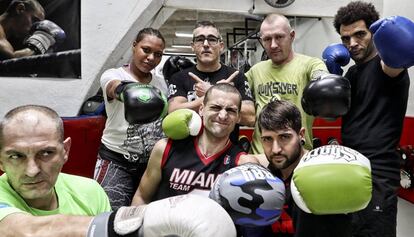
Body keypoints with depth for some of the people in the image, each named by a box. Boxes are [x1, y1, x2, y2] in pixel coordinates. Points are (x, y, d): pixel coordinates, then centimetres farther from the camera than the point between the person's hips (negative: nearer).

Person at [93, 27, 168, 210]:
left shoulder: (161, 83, 7)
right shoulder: (112, 75, -8)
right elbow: (116, 88, -35)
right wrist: (127, 91, -56)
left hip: (152, 161, 4)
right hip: (117, 162, -4)